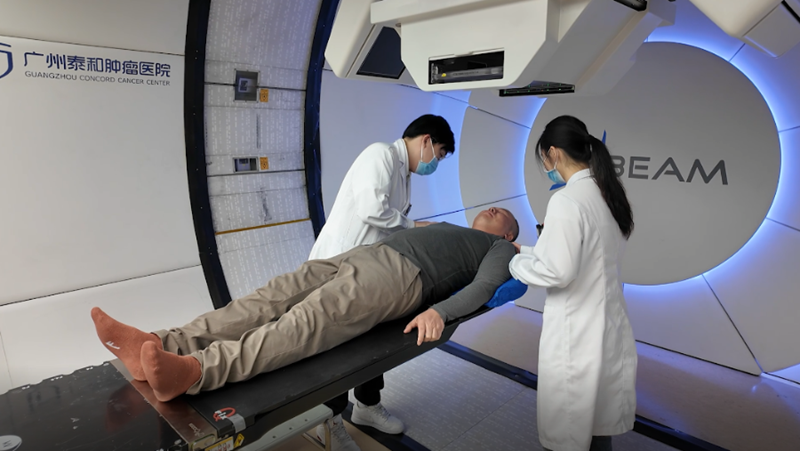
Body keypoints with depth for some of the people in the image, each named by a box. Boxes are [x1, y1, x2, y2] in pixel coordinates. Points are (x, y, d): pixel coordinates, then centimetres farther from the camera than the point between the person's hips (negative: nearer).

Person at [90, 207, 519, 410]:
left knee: (306, 323, -31)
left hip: (400, 277, -7)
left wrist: (439, 311, -20)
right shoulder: (445, 228, 41)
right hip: (360, 255, 7)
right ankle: (160, 347, -22)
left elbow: (482, 287, -3)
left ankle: (193, 372, -47)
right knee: (271, 298, -13)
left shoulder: (499, 249, 18)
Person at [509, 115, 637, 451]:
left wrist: (516, 264, -5)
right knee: (598, 424, 23)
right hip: (608, 325, 8)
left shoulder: (567, 201, -21)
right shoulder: (606, 193, 6)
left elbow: (557, 272, -23)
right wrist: (526, 252, 16)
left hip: (575, 333, -8)